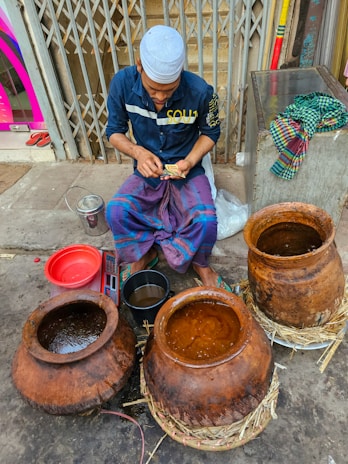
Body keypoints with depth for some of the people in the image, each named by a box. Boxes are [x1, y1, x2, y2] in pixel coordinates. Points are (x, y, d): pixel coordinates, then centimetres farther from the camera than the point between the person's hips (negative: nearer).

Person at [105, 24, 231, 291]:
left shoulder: (201, 91, -19)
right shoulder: (122, 83, -15)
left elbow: (211, 132, -2)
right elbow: (114, 132, -3)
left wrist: (189, 161, -19)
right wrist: (139, 152, -23)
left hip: (187, 171, -1)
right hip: (147, 172, 2)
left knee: (206, 221, -28)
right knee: (115, 211, -25)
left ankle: (200, 264, 8)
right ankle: (143, 254, 8)